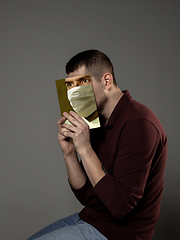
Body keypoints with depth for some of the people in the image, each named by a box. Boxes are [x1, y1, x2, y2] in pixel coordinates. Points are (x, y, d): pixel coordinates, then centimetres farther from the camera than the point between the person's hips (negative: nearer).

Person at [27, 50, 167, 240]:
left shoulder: (139, 124, -22)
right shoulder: (98, 122, 6)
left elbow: (120, 206, -26)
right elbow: (86, 195, 6)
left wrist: (84, 149, -24)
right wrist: (69, 153, -10)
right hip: (89, 217, 8)